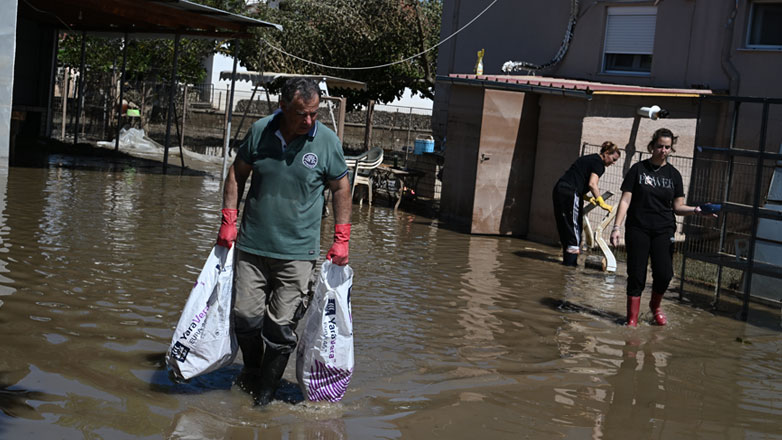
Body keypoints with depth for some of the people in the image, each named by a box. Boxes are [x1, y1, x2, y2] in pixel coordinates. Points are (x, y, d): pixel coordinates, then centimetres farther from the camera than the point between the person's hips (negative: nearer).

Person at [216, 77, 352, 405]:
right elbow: (237, 173, 12)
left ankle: (265, 397, 12)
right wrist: (229, 221, 5)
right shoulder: (260, 131, -1)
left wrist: (341, 240, 1)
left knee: (281, 326, -4)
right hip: (252, 246, 2)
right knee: (245, 315, 3)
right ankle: (251, 371, 33)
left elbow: (341, 189, 7)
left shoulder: (328, 142, -4)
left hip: (298, 252, -2)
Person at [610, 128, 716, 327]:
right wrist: (617, 226, -10)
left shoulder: (673, 174, 9)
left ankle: (655, 305, 22)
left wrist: (697, 210, -11)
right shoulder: (638, 169, 3)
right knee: (636, 275, -4)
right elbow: (626, 200, 0)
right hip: (637, 229, -2)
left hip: (663, 230, 2)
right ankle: (632, 319, 7)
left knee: (664, 274, -8)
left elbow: (678, 207, 9)